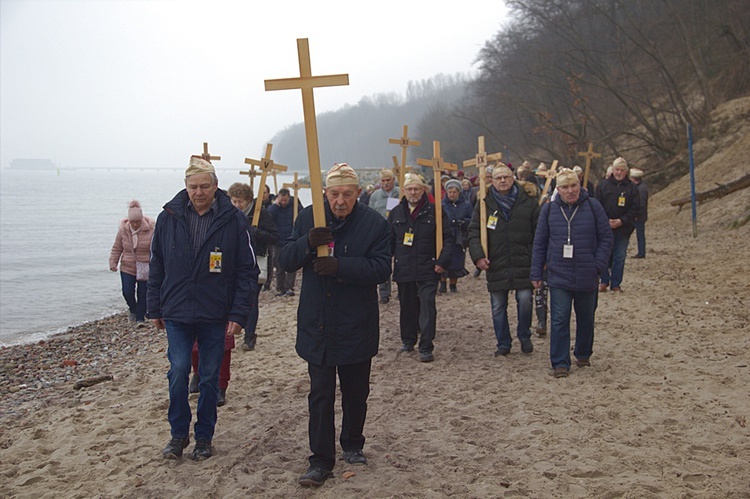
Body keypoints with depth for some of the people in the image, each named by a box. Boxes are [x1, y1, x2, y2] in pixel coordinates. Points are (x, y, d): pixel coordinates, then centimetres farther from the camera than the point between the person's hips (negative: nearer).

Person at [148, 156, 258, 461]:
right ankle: (179, 433, 15)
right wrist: (155, 309, 8)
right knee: (178, 371, -5)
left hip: (215, 316, -1)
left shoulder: (233, 221, -7)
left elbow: (247, 271, -5)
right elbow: (157, 267, 9)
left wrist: (239, 314, -11)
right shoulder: (169, 218, 0)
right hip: (177, 313, 1)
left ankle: (204, 436, 25)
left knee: (210, 377, 9)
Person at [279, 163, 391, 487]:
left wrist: (340, 265, -29)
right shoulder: (308, 218, -1)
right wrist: (307, 242, -25)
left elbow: (381, 268, -16)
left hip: (357, 325, 0)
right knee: (320, 395, 1)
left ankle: (353, 445, 38)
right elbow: (286, 261, -4)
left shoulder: (374, 223, -8)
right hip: (316, 325, 1)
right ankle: (321, 460, 9)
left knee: (355, 393, 17)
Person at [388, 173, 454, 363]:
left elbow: (448, 238, 1)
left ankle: (426, 348, -4)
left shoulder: (434, 211, -1)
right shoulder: (396, 213, 8)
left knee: (427, 306, -8)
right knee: (407, 306, 12)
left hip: (427, 269, -3)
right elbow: (390, 241, 13)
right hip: (403, 269, 3)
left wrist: (442, 261, -7)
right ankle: (408, 340, 29)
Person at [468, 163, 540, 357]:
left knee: (525, 300, -6)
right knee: (498, 307, 7)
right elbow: (474, 232, 3)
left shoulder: (528, 203, 3)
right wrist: (478, 256, -9)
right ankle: (503, 343, 22)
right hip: (495, 265, 1)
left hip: (523, 264, -1)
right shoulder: (484, 205, 4)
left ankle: (524, 337, 18)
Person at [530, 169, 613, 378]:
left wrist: (598, 265, -9)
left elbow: (606, 237, 1)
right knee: (559, 320, -6)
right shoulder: (549, 209, 0)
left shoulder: (593, 206, -3)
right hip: (559, 276, 0)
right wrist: (536, 273, 2)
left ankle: (583, 355, 35)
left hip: (587, 276, 0)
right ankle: (560, 363, 0)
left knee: (585, 319, 15)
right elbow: (539, 243, 5)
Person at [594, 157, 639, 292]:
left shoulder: (631, 187, 4)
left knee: (620, 257, 4)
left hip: (623, 229, 0)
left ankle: (615, 284, 12)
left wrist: (622, 221, -11)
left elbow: (635, 208, 1)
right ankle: (604, 281, 16)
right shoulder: (603, 185, 3)